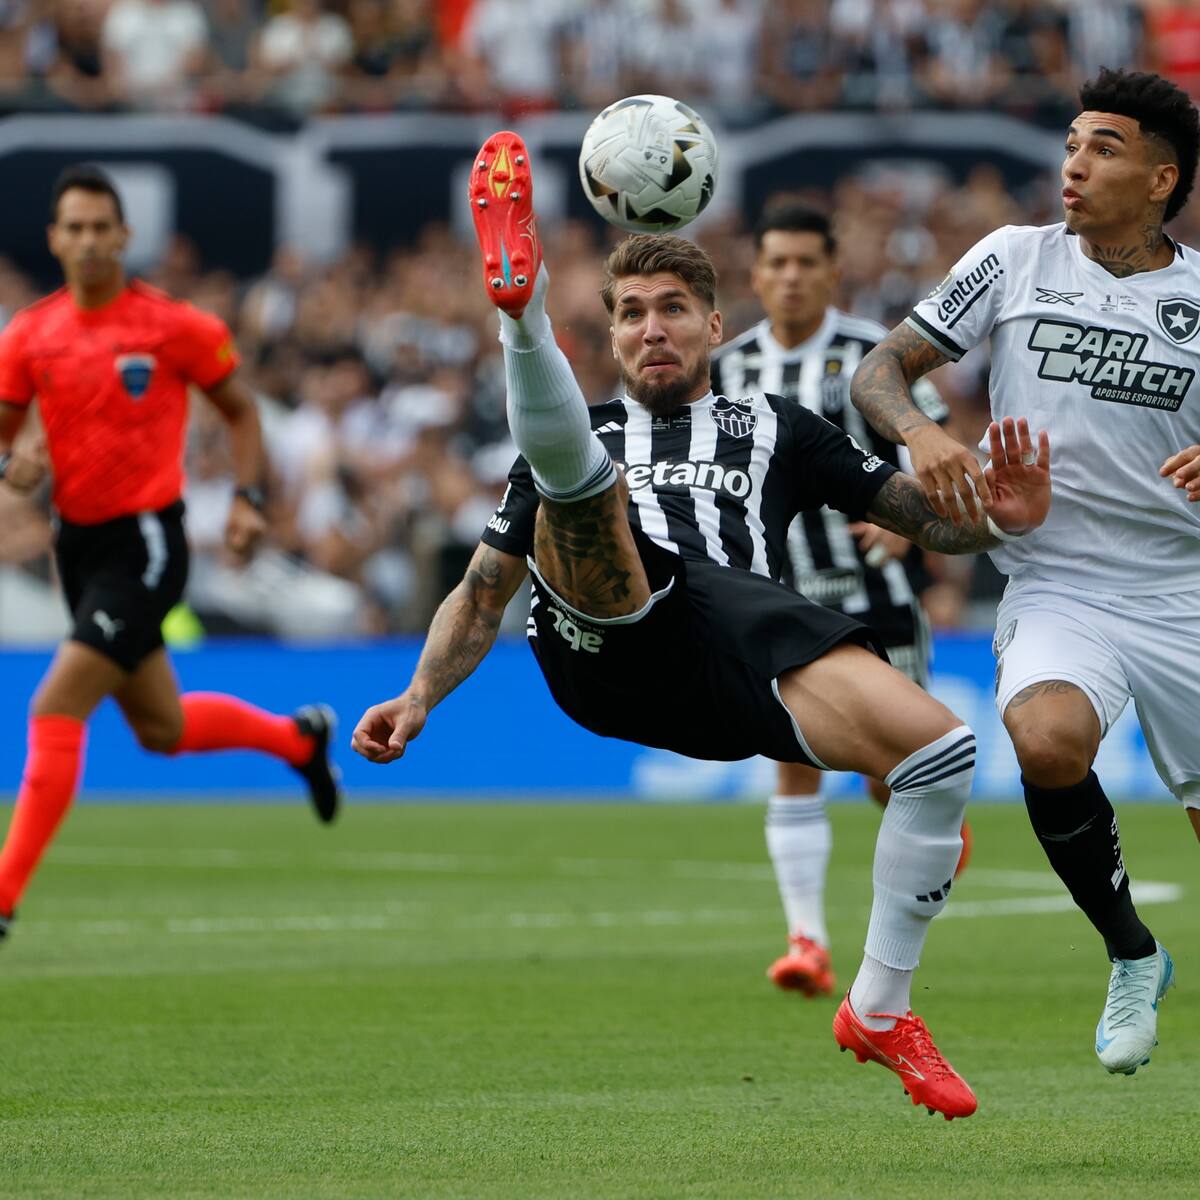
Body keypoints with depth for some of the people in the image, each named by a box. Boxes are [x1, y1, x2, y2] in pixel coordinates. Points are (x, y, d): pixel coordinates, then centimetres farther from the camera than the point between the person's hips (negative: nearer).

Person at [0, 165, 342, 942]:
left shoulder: (174, 326, -8)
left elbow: (241, 410, 4)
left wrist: (249, 499, -7)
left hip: (145, 542, -6)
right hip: (80, 542, 6)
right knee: (162, 729, 19)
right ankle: (299, 738, 47)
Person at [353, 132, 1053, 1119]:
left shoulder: (774, 428, 34)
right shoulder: (591, 436, 35)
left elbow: (922, 513, 27)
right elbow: (485, 590, 30)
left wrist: (1002, 519, 3)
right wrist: (420, 698, 12)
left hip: (739, 634, 0)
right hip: (606, 642, 0)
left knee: (943, 748, -22)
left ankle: (880, 1010, -7)